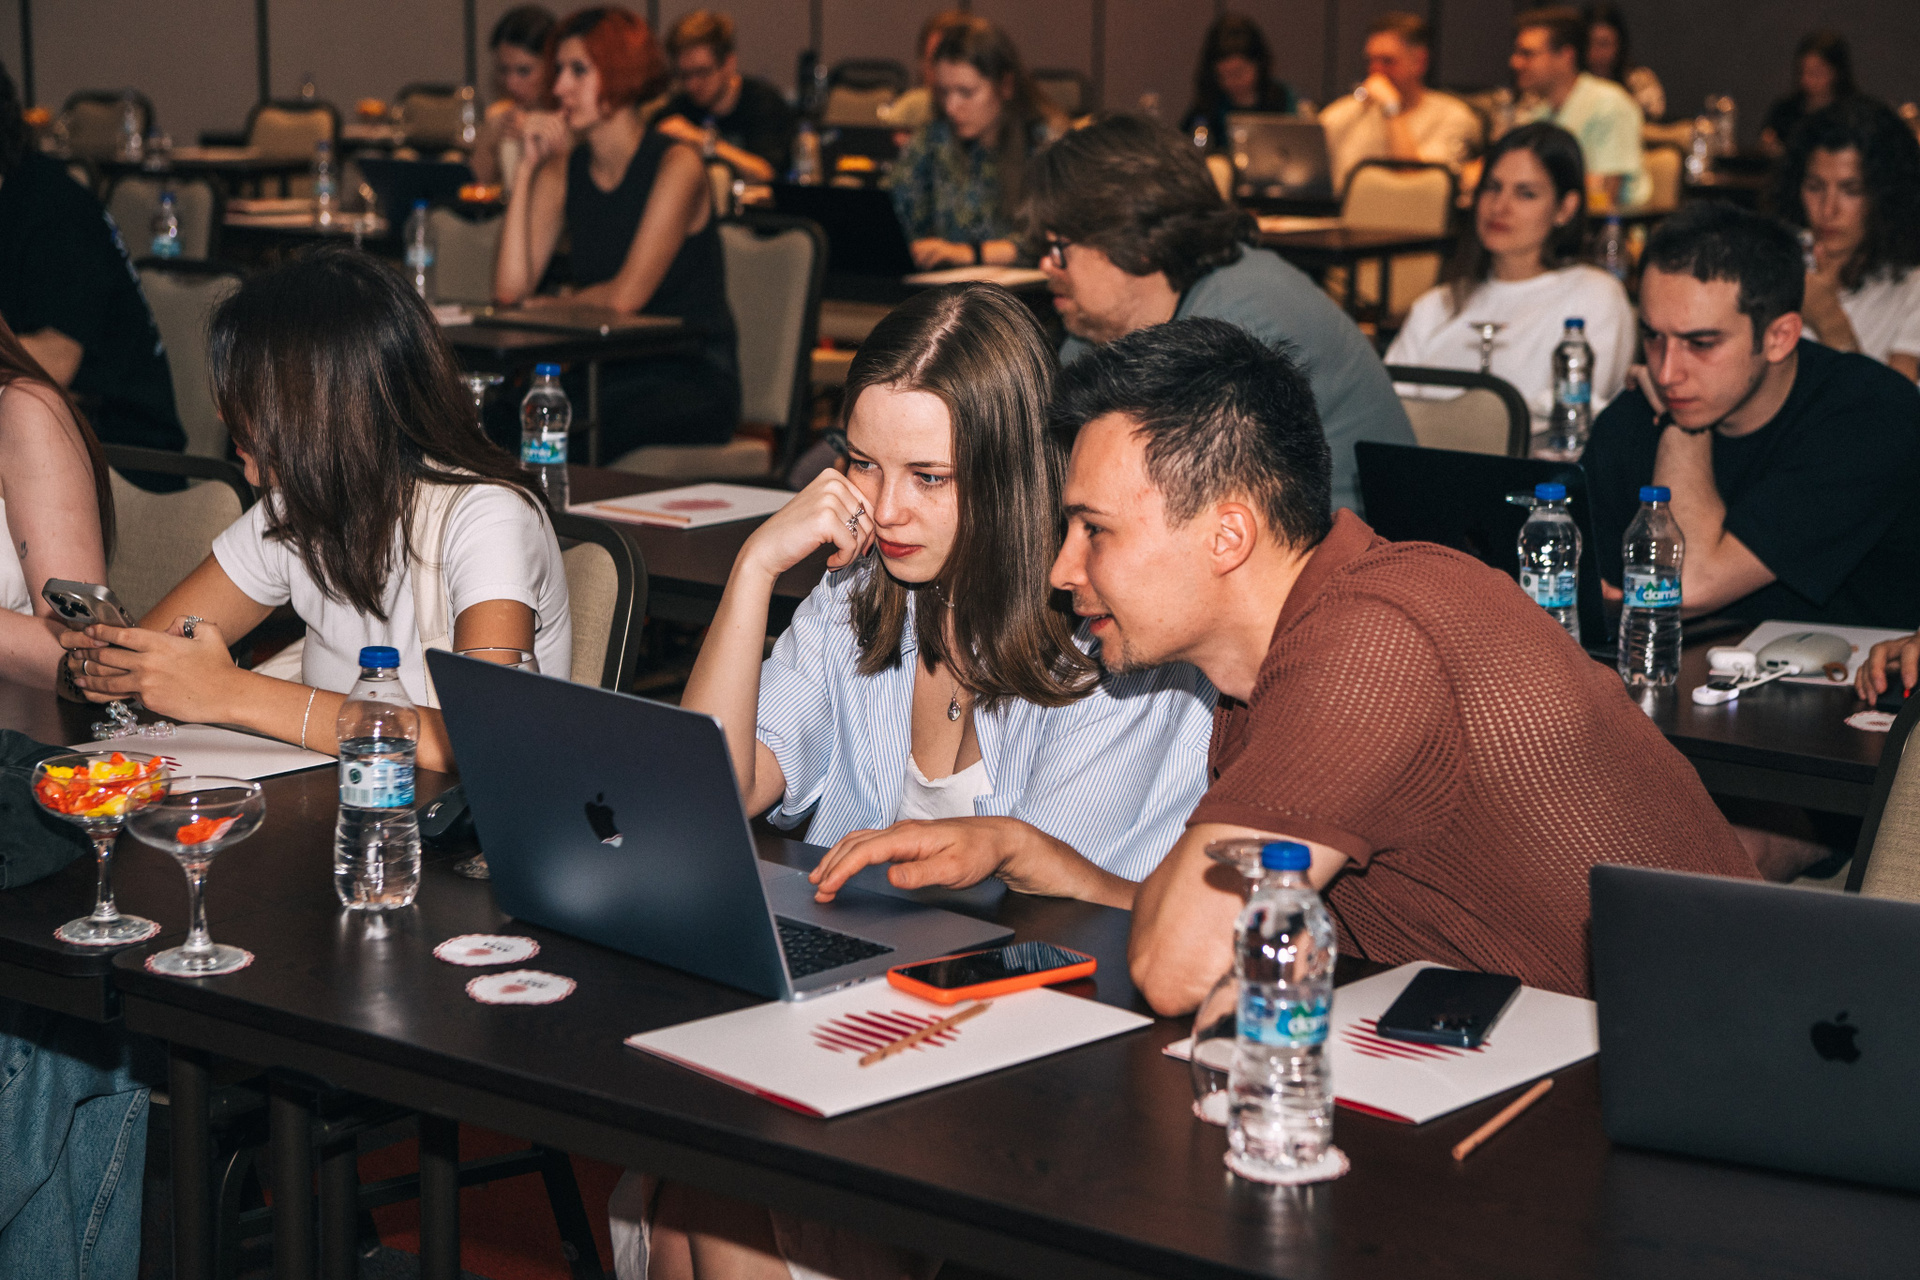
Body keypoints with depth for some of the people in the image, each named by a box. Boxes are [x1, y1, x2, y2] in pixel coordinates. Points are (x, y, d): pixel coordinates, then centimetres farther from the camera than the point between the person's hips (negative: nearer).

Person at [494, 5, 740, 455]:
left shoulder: (676, 165, -8)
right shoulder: (563, 168, 8)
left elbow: (627, 295, -14)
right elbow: (510, 289, -4)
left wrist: (551, 307, 2)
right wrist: (527, 170, -5)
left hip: (690, 380, -5)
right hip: (601, 372, 5)